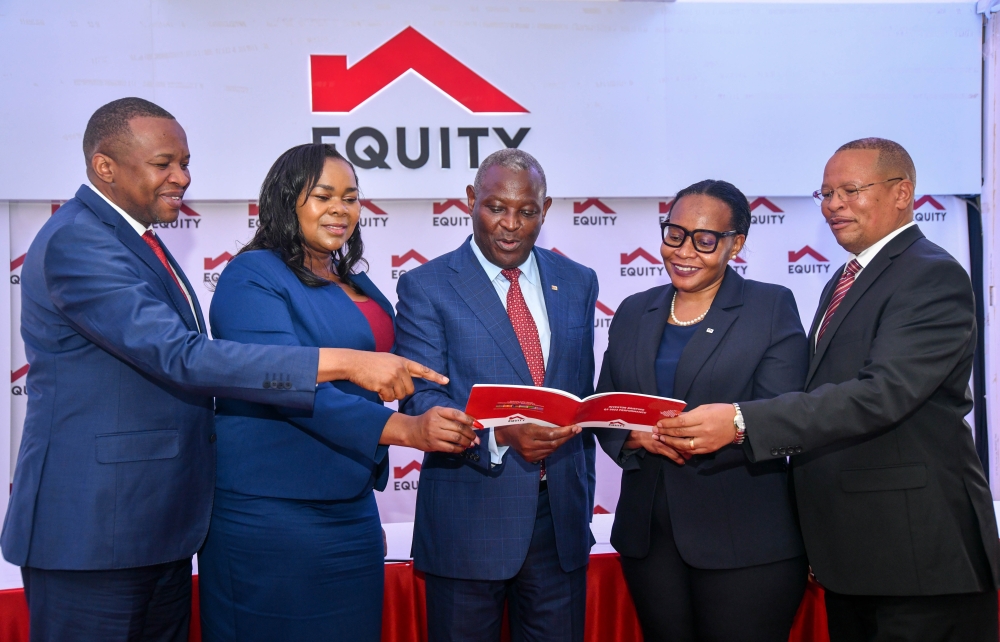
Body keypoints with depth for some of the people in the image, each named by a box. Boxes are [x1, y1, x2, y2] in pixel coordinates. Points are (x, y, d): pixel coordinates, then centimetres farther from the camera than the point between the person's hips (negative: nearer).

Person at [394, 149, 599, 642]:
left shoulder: (577, 283, 10)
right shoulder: (426, 286, -3)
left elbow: (583, 397, 14)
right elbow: (419, 400, -11)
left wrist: (583, 499, 14)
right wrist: (500, 435, -26)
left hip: (562, 519, 4)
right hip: (469, 521, -3)